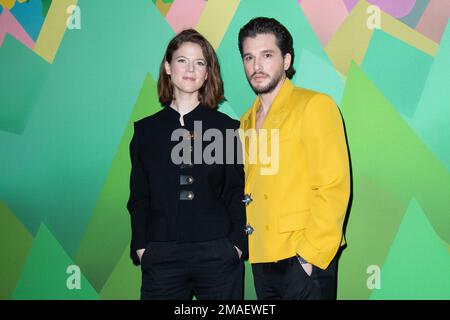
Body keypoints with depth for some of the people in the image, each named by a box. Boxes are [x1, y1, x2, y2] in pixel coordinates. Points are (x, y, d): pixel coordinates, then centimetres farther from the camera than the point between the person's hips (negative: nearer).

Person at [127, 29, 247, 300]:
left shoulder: (226, 127, 6)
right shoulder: (146, 130, 9)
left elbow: (236, 192, 5)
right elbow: (139, 197, 9)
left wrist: (238, 243, -4)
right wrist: (140, 247, 0)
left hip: (218, 254, -1)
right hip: (161, 257, 1)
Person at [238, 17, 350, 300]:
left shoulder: (314, 105, -7)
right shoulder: (247, 122, 13)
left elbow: (333, 188, -13)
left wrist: (310, 254, -16)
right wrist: (243, 242, 4)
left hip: (304, 263, -6)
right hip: (262, 260, 6)